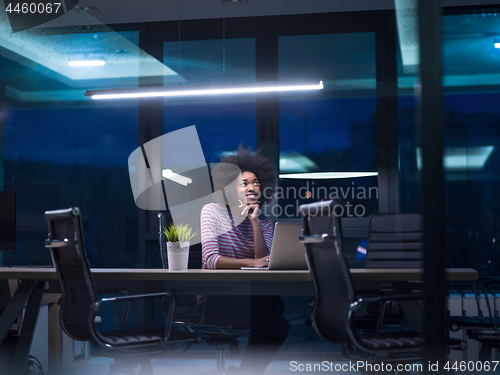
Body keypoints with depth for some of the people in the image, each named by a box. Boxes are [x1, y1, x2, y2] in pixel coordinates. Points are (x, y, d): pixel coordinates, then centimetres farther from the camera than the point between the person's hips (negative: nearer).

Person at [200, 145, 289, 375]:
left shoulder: (264, 222, 11)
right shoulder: (212, 211, -2)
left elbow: (265, 262, -7)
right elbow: (211, 260, -15)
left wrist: (254, 222, -13)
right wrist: (250, 263, -29)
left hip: (248, 296, 5)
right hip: (215, 295, -4)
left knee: (280, 325, -24)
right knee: (269, 308, -28)